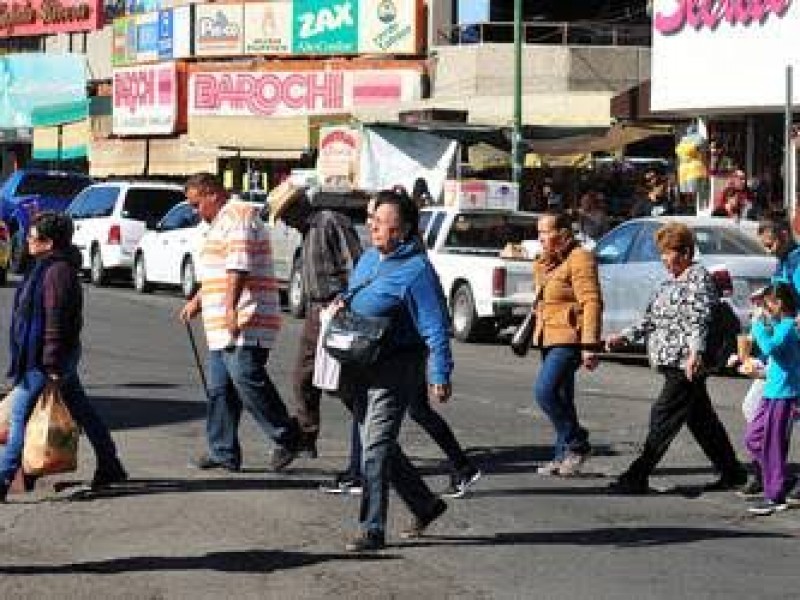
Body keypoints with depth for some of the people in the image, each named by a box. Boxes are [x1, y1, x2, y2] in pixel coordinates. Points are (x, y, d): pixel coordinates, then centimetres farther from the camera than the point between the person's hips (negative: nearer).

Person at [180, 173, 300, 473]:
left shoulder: (237, 215, -9)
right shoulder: (222, 222, 26)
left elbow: (239, 266, -22)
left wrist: (231, 307, -30)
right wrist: (197, 301, 42)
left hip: (245, 324, -11)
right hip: (223, 326, 11)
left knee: (245, 378, -16)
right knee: (219, 388, 7)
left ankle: (286, 437, -7)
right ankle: (223, 452, 9)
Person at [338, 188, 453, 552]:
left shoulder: (417, 270, -14)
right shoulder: (368, 259, 11)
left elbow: (436, 328, -16)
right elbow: (355, 300, 27)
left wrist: (439, 376, -20)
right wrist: (341, 304, 4)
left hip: (396, 368, -9)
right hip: (362, 367, 9)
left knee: (376, 445, -12)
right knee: (378, 444, 15)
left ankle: (372, 529, -8)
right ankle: (425, 505, 31)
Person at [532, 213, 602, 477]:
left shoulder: (579, 259, -11)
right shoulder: (545, 264, 17)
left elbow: (591, 303, -17)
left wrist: (590, 346, -22)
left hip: (569, 338, -9)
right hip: (549, 338, 9)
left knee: (545, 391, -18)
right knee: (560, 398, 10)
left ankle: (577, 444, -6)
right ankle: (563, 456, 14)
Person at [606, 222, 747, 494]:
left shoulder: (699, 278, -8)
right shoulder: (670, 283, 19)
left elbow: (700, 319, -20)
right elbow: (651, 319, 24)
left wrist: (695, 352, -32)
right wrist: (623, 337, 14)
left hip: (687, 364, -10)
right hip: (672, 363, 10)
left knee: (664, 417, -9)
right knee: (701, 420, 14)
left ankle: (637, 477, -8)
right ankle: (733, 473, 22)